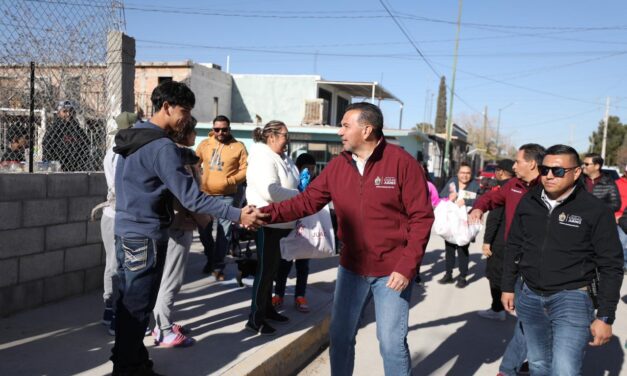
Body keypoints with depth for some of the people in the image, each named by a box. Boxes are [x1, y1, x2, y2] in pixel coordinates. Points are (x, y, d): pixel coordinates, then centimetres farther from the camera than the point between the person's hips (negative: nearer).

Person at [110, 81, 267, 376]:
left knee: (129, 300, 19)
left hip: (125, 230, 10)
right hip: (146, 236, -10)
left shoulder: (131, 137, 10)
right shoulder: (162, 147, -21)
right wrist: (238, 215, -24)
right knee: (137, 306, 2)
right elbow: (191, 197, -25)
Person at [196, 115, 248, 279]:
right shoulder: (205, 144, 5)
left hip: (227, 196, -3)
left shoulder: (238, 147, -4)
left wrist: (230, 181, -17)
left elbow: (245, 169, -7)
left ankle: (218, 265, 14)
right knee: (204, 229, 14)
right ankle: (210, 259, 35)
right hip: (205, 194, 3)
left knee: (224, 232, 1)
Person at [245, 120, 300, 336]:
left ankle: (267, 308, 32)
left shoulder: (284, 158, 11)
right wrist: (298, 194, -20)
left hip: (283, 223, 9)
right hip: (268, 223, -9)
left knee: (272, 268, 18)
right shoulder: (263, 159, -19)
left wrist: (302, 187, -1)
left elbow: (290, 186, 21)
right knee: (265, 270, -2)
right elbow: (270, 191, -31)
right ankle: (255, 318, 7)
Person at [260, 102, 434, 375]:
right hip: (351, 268, 5)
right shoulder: (337, 166, 1)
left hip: (393, 271, -4)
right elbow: (306, 202, 1)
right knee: (340, 337, 14)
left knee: (392, 342, 3)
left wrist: (407, 267, -17)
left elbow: (421, 218, -13)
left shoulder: (403, 162, -13)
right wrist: (265, 213, -11)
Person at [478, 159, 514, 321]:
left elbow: (494, 217, -20)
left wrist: (487, 241, -17)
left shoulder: (499, 189, -15)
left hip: (499, 241, -8)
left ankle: (497, 309, 8)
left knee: (495, 274, 2)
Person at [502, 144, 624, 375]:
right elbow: (514, 247, 13)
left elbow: (610, 267, -8)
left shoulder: (595, 211, -10)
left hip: (572, 299, -4)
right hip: (529, 298, 5)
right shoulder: (528, 203, 2)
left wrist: (605, 317, -9)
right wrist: (508, 287, 13)